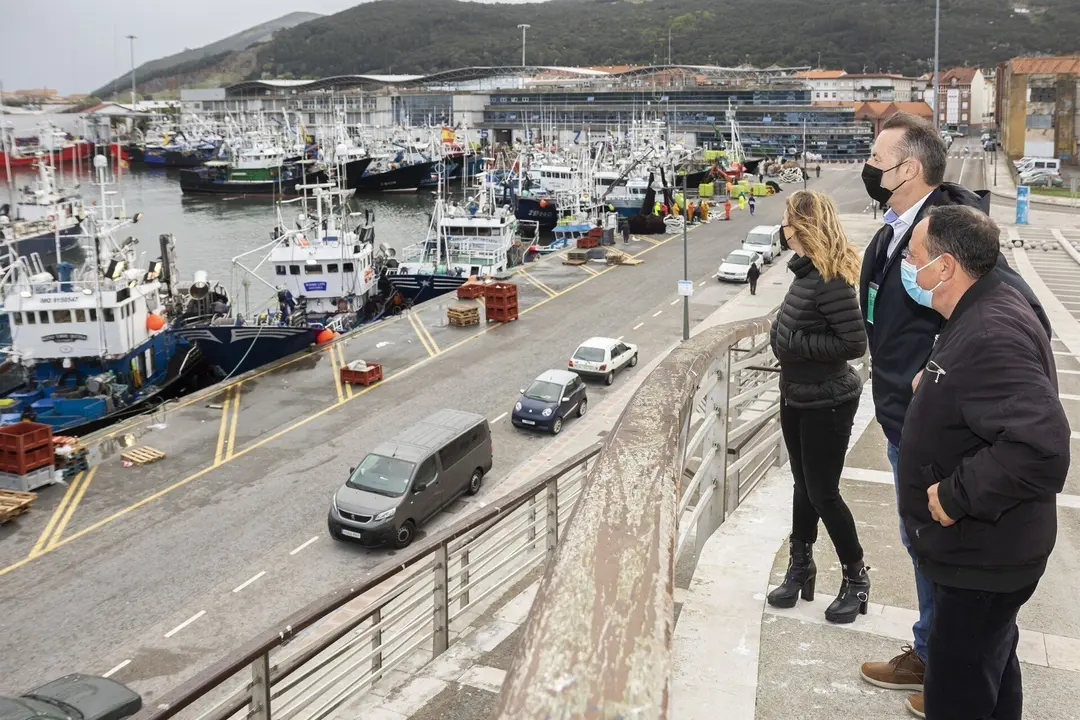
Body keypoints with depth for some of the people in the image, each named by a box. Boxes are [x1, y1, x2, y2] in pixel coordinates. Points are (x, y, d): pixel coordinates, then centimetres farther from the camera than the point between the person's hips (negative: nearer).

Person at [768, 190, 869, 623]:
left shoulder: (830, 280, -24)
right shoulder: (808, 270, 3)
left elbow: (854, 343, -25)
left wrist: (795, 342, -23)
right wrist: (784, 338, -1)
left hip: (827, 403, -8)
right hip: (797, 397, 8)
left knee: (822, 493, 2)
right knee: (804, 486, 19)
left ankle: (855, 578, 21)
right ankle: (800, 565, 33)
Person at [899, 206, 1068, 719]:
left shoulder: (991, 338, -29)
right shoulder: (983, 313, 5)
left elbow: (1040, 449, -39)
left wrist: (955, 495, -29)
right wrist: (936, 383, 8)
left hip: (981, 561, -10)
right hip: (982, 547, 10)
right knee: (993, 676, 29)